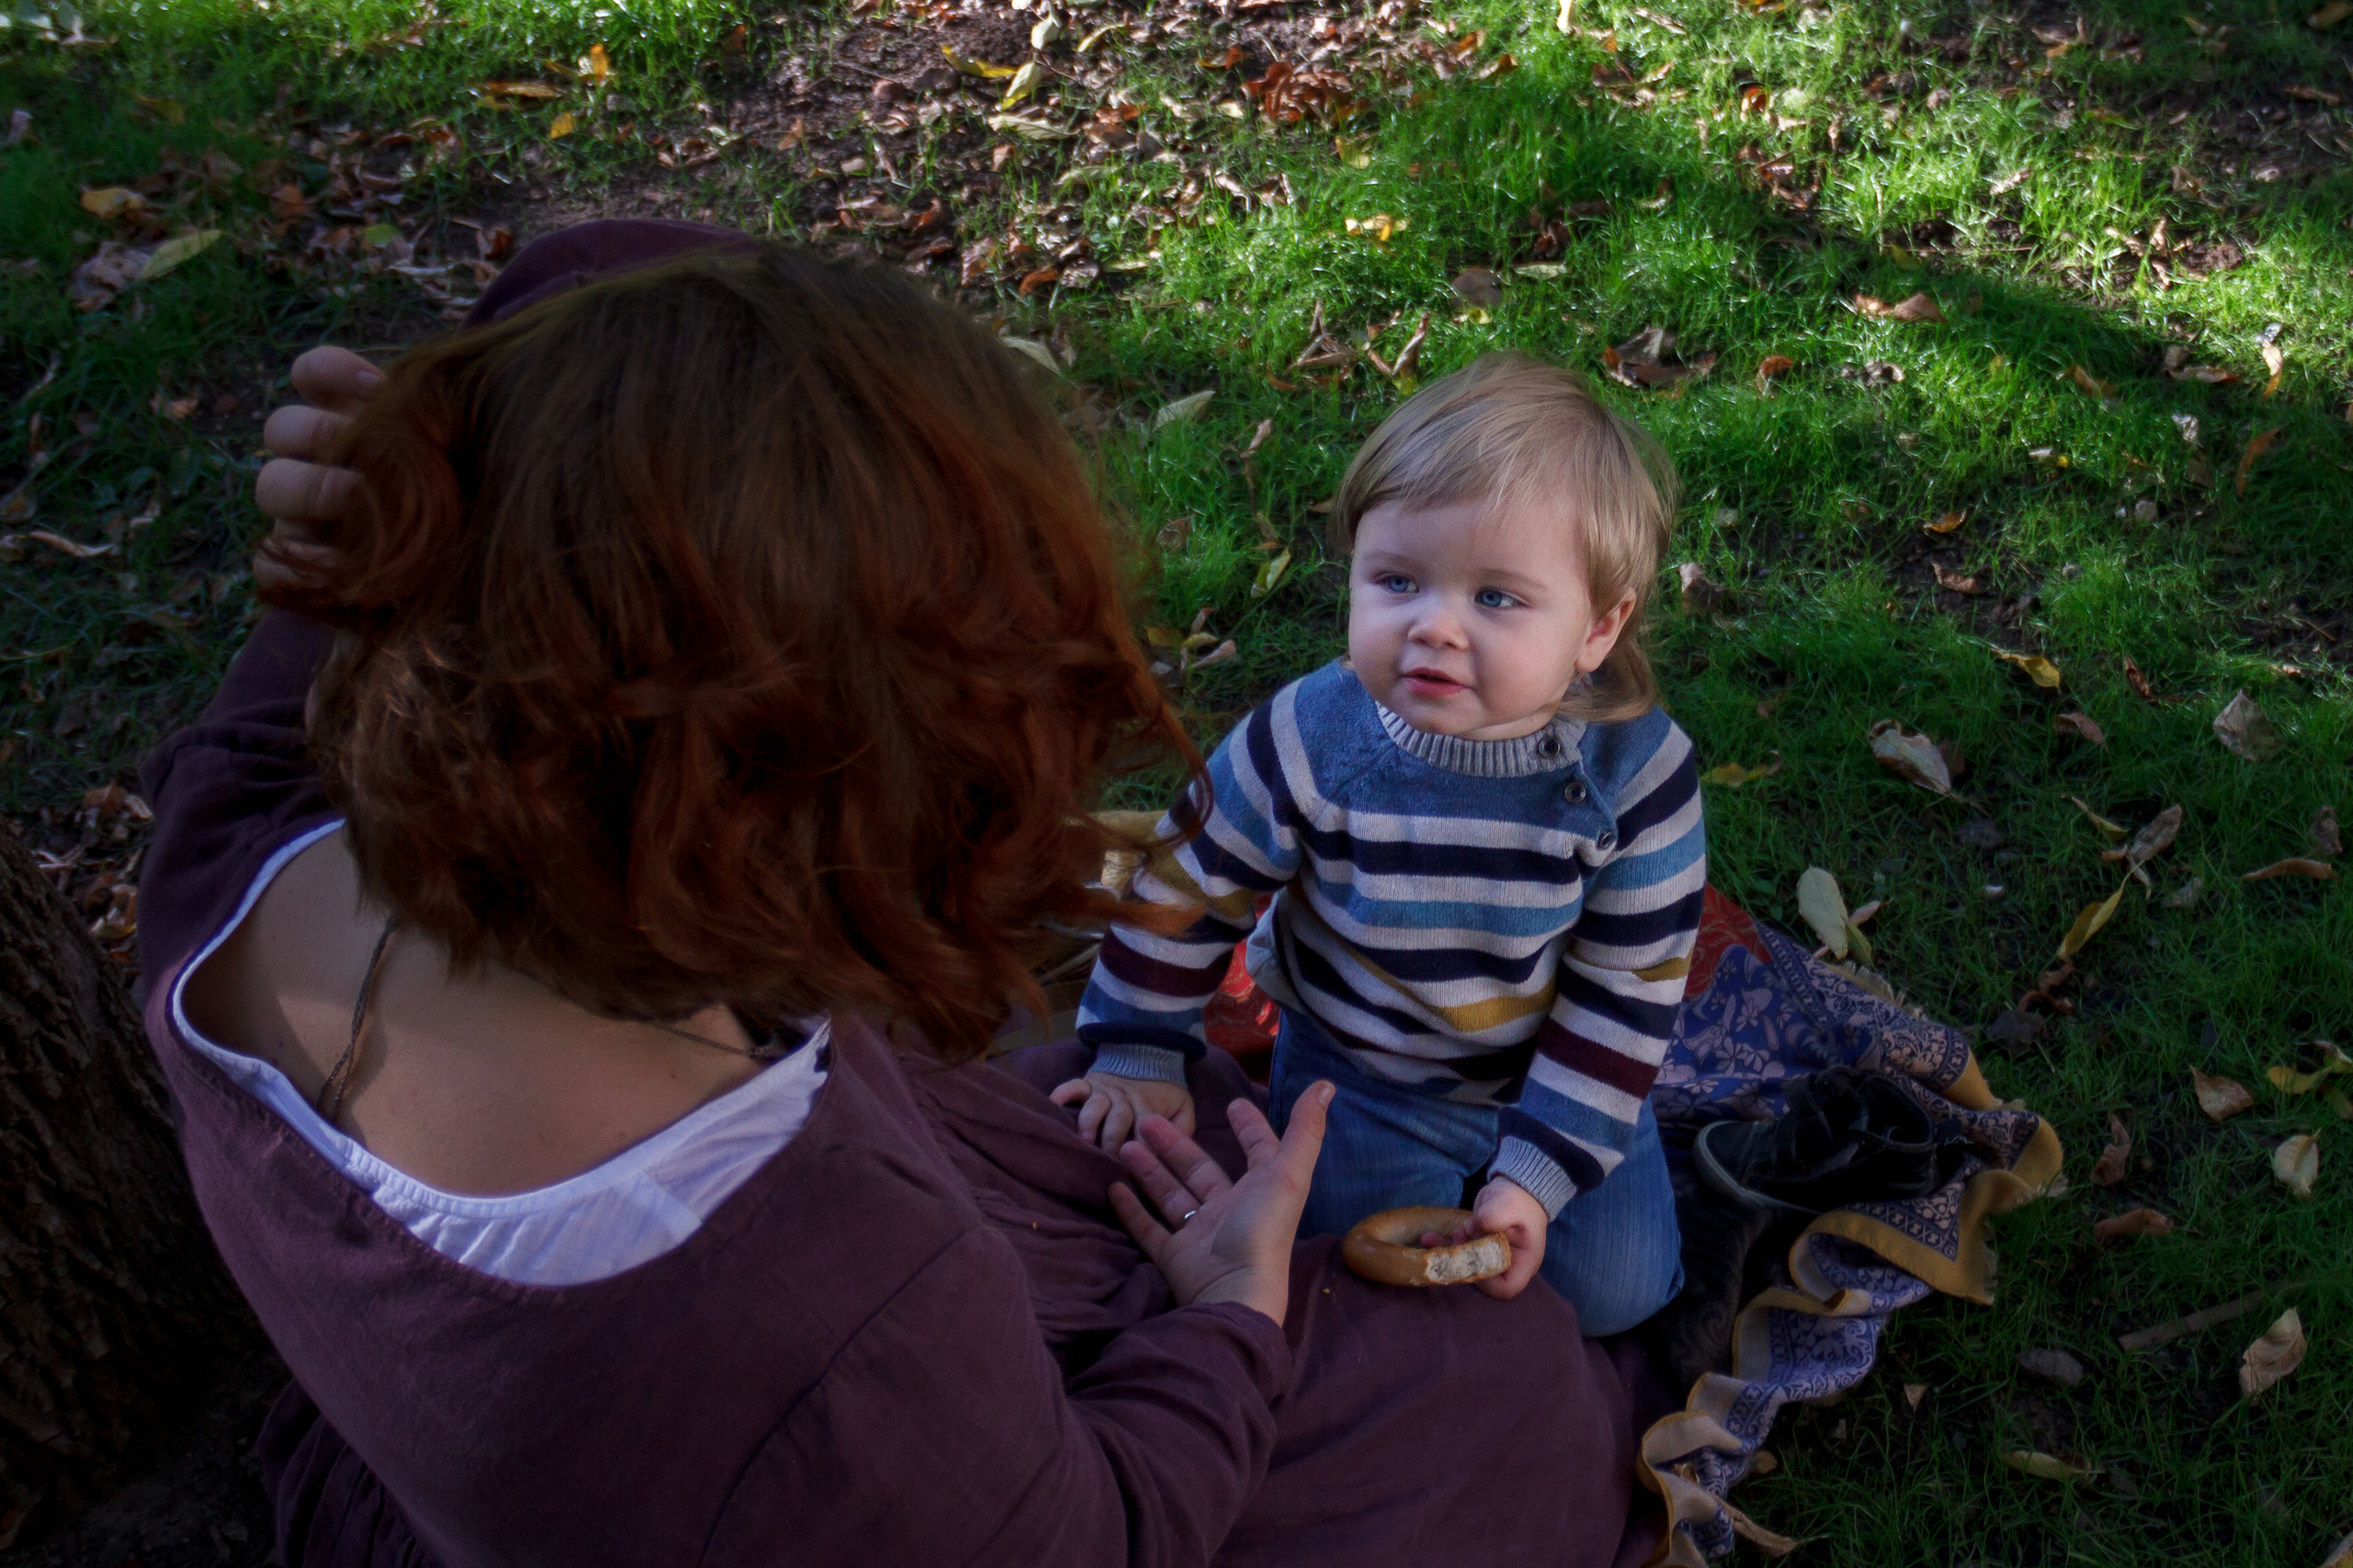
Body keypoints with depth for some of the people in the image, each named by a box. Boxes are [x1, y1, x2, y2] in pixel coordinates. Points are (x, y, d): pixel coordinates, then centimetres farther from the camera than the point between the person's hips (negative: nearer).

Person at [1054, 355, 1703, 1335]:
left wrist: (1535, 1171, -21)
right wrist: (1138, 1059, -5)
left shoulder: (1638, 774, -25)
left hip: (1547, 1076, 1)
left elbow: (1628, 990, -16)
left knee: (1616, 1291, 1)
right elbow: (1190, 884, -10)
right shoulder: (1306, 745, -27)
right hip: (1364, 1088, -1)